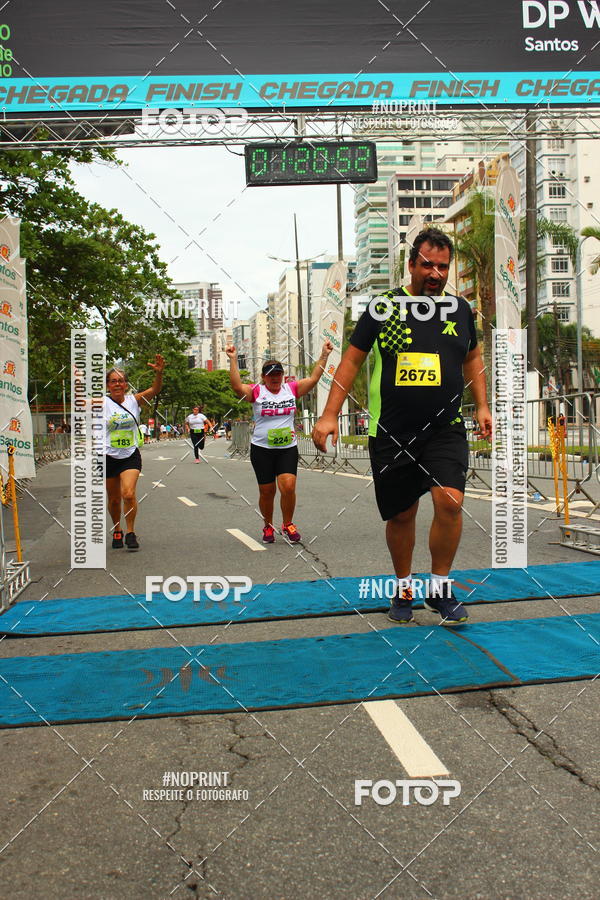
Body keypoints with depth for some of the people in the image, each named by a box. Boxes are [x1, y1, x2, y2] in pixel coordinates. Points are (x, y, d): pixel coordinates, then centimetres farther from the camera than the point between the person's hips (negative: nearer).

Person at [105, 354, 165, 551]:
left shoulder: (134, 400, 0)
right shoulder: (102, 403, -5)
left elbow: (154, 390, -11)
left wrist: (158, 373, -29)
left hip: (131, 455, 0)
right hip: (108, 457, 0)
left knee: (128, 494, -16)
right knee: (114, 499, 10)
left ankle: (130, 532, 1)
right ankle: (117, 532, 34)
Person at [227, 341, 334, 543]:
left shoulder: (291, 389, 5)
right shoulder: (256, 392, -2)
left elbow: (313, 378, -1)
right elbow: (237, 387, -18)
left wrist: (324, 355, -6)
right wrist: (233, 360, -23)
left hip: (288, 448, 1)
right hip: (262, 449, -1)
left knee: (288, 487, -13)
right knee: (267, 491, 5)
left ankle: (288, 524, 9)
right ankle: (268, 526, 26)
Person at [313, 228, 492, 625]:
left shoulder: (460, 308, 9)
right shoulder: (383, 307, 0)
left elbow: (472, 358, 22)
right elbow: (352, 361, 4)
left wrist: (482, 406, 12)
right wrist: (330, 414, -3)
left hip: (446, 429, 1)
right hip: (391, 432, -1)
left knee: (450, 500, -18)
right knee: (401, 514, 7)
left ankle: (440, 587, 3)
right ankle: (404, 590, 29)